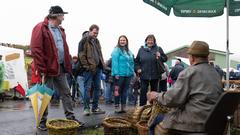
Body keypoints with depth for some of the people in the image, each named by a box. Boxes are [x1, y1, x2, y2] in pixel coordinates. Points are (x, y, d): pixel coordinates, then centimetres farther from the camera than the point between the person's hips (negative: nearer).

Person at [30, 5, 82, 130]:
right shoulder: (40, 28, -9)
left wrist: (67, 66, 10)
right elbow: (36, 50, -16)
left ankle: (70, 117, 20)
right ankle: (42, 121, 15)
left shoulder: (60, 30, 16)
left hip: (60, 68, 8)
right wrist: (42, 70, -19)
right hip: (48, 68, -8)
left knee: (66, 93, 10)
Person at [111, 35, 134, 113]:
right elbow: (114, 62, -13)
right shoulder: (116, 50, -6)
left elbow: (132, 62, 17)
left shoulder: (129, 51, 15)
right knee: (118, 90, 0)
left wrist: (132, 72, 9)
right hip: (119, 74, -7)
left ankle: (123, 106, 20)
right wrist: (116, 73, -19)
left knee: (125, 90, 11)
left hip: (128, 74, 7)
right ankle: (117, 106, 9)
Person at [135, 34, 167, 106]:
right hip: (144, 75, 0)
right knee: (143, 92, 0)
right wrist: (138, 68, -1)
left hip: (155, 75, 0)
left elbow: (165, 58, 4)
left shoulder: (158, 49, 3)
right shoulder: (141, 49, 6)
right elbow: (137, 61, 13)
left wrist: (160, 57, -15)